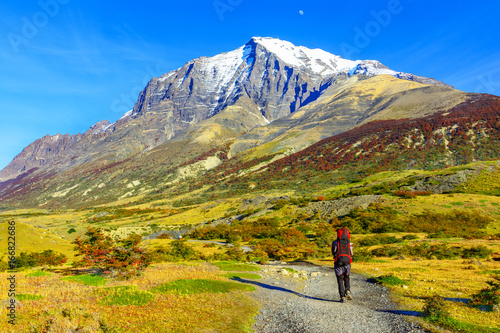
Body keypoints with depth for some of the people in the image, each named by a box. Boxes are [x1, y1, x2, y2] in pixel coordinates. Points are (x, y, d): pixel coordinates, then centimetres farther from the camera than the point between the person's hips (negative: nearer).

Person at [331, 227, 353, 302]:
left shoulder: (335, 243, -1)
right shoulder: (350, 244, 4)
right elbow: (351, 254, 14)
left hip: (338, 264, -2)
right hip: (347, 264, 2)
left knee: (340, 280, 9)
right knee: (346, 278, 22)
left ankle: (343, 297, 5)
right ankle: (348, 291, 1)